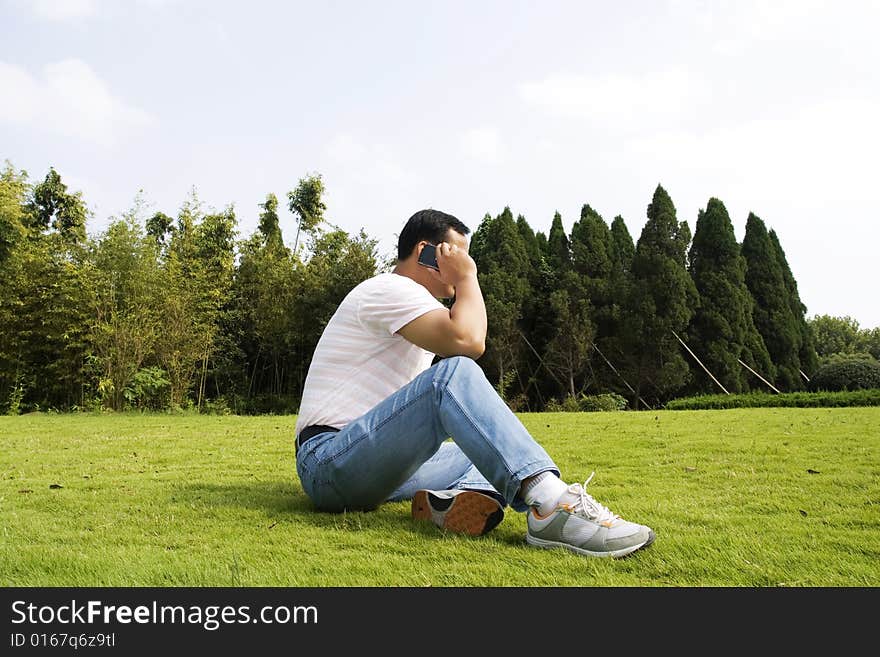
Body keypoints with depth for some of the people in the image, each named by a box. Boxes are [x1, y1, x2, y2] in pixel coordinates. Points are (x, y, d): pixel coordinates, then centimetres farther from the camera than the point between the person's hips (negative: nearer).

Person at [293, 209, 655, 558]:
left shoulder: (406, 301, 23)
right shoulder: (389, 288, -9)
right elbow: (468, 341, -25)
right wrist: (468, 277, -8)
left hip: (380, 465, 10)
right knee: (454, 373, -29)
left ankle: (453, 498, -23)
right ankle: (551, 506, -42)